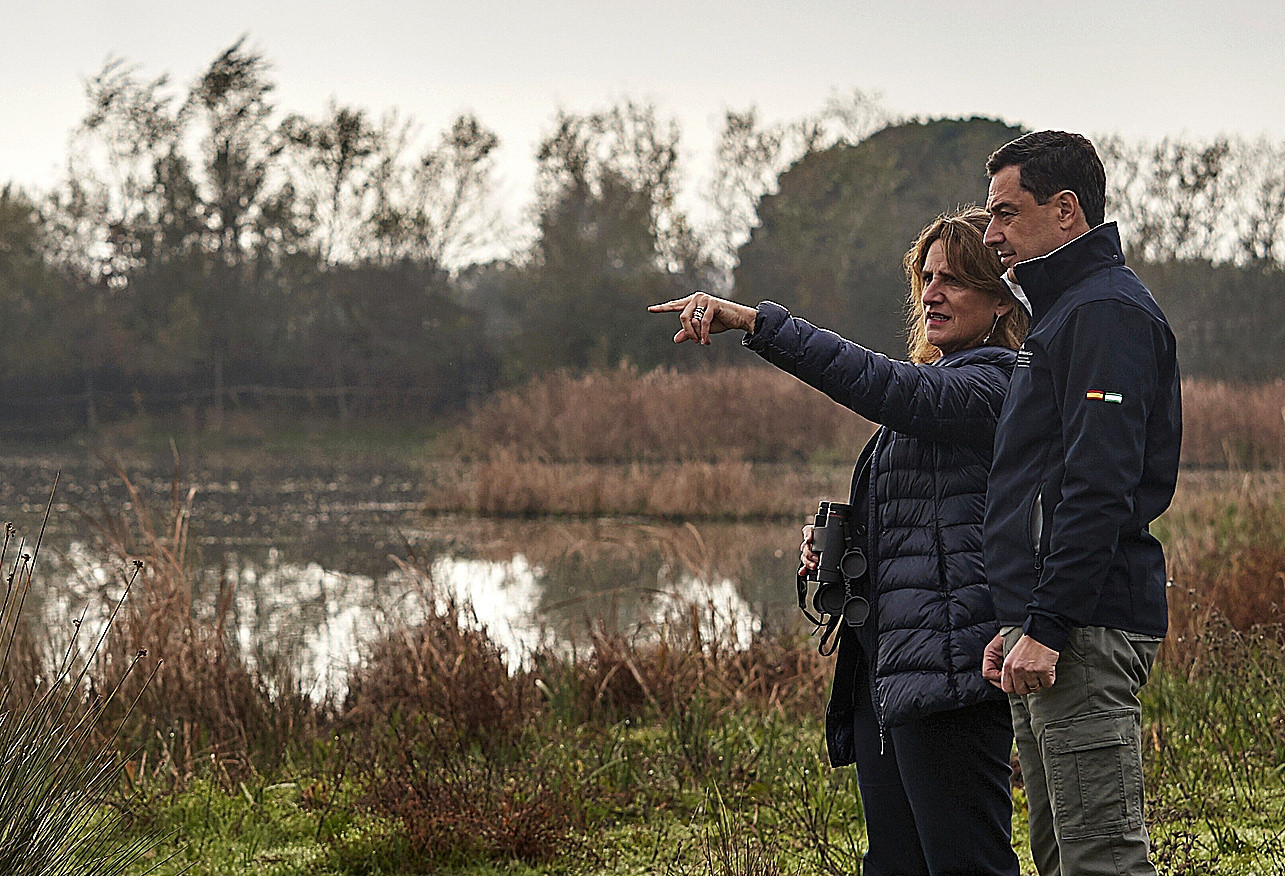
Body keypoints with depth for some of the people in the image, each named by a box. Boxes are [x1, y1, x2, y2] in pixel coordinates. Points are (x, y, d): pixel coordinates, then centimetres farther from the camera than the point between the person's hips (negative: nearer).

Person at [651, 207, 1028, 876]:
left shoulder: (996, 385, -9)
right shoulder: (937, 386, 23)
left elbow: (880, 386, -25)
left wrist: (754, 320, -29)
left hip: (948, 667, -10)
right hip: (885, 670, 10)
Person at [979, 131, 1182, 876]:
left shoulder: (1107, 312, -11)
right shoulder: (1064, 311, 23)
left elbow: (1100, 489, -20)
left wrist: (1047, 627, -23)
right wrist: (1015, 623, 20)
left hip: (1086, 629, -11)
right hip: (1049, 625, 11)